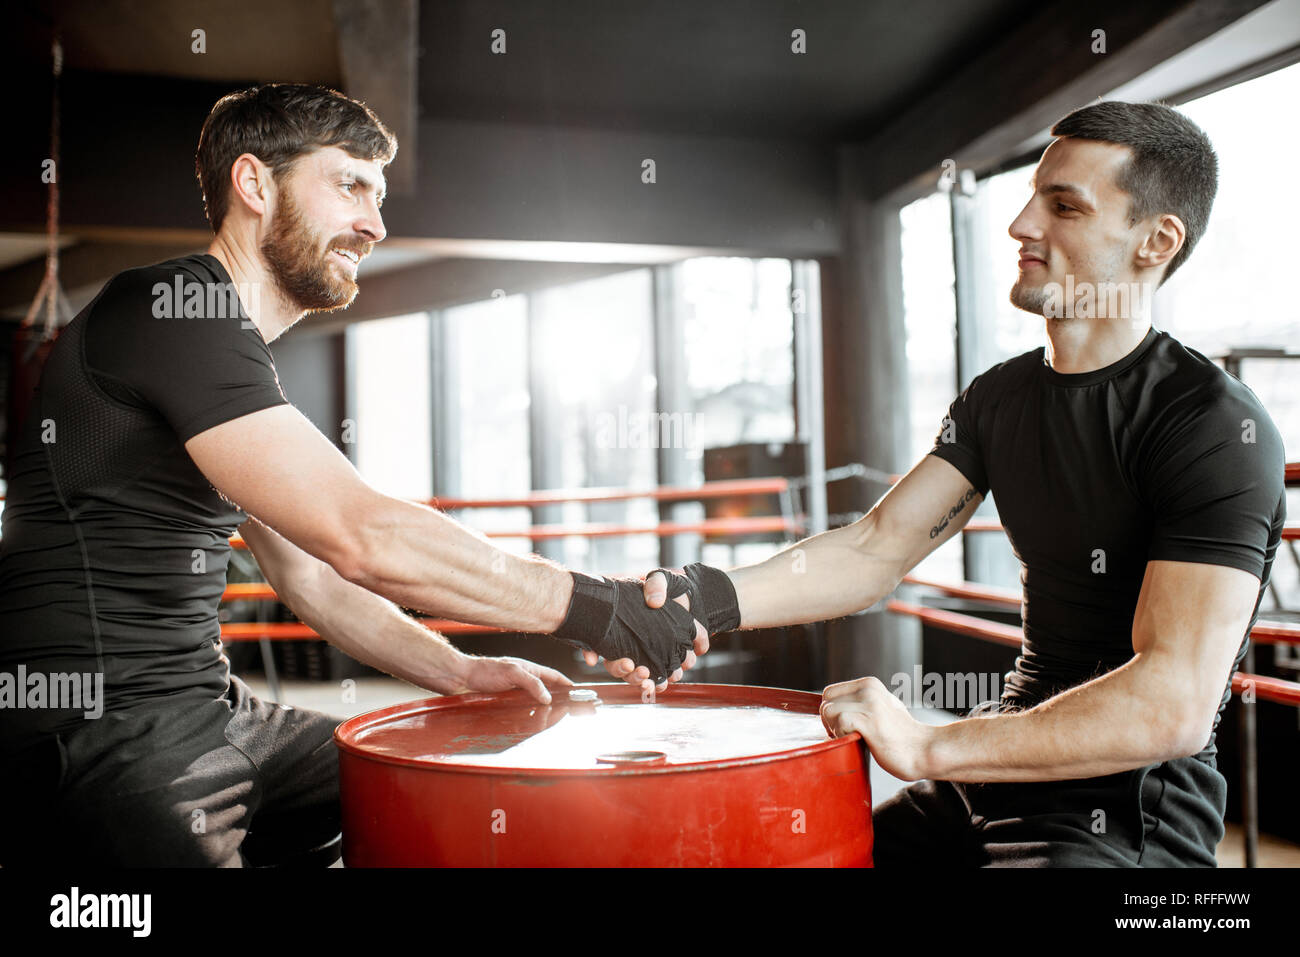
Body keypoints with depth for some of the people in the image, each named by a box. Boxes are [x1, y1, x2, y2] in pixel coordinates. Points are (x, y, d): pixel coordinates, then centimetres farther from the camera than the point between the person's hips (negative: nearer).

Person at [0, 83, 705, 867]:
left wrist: (458, 671, 4)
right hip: (99, 735, -9)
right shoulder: (172, 310, -16)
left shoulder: (244, 360, 16)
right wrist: (595, 608, -20)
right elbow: (363, 538, -27)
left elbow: (310, 574, 16)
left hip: (203, 707, 10)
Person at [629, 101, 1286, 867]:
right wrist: (710, 598, -18)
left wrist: (929, 747, -29)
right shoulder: (1000, 397, 6)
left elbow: (1176, 703, -25)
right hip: (1005, 764, 7)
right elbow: (877, 550, -2)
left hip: (1130, 816, -6)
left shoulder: (1217, 427, -17)